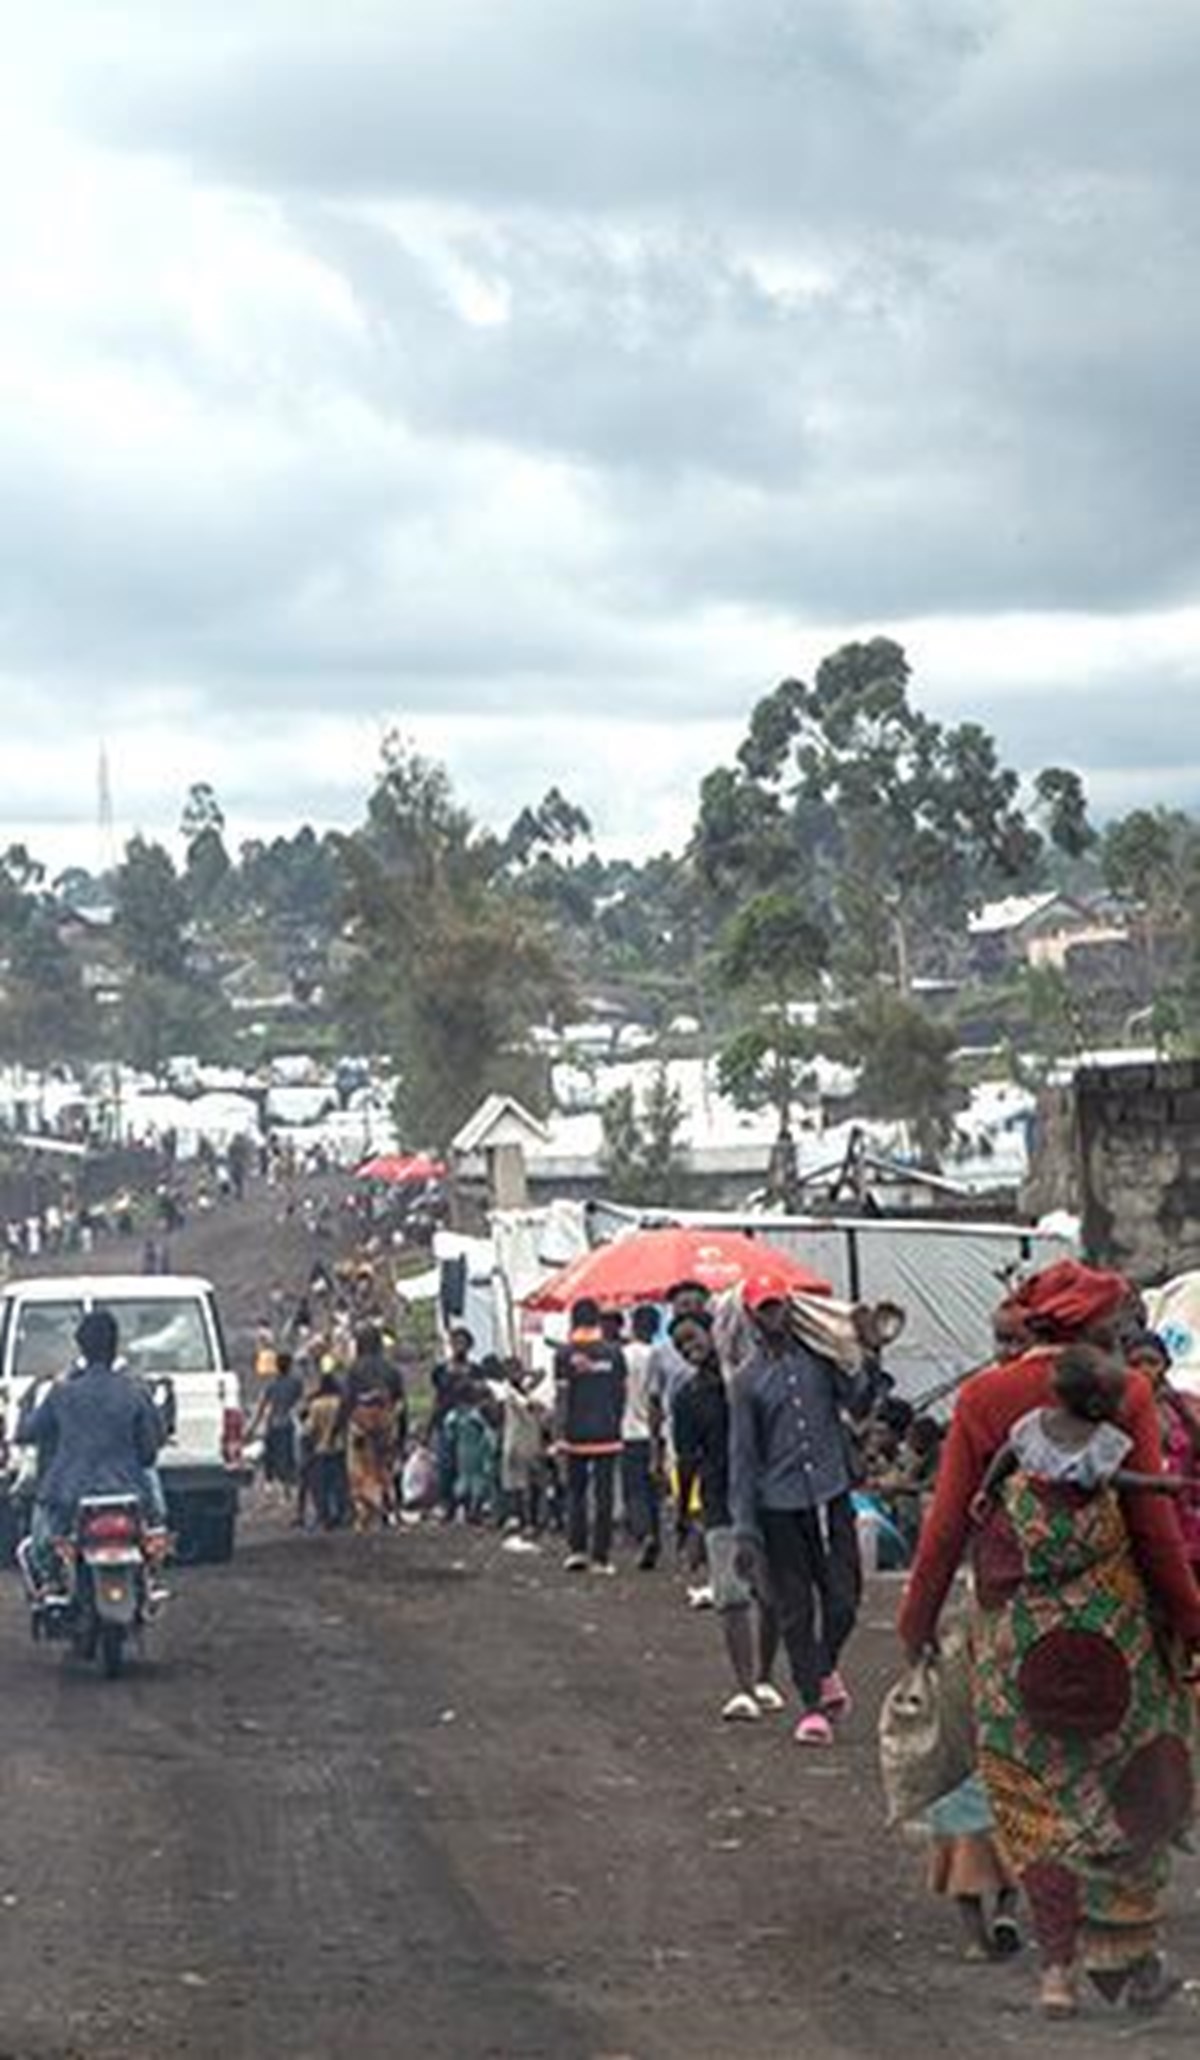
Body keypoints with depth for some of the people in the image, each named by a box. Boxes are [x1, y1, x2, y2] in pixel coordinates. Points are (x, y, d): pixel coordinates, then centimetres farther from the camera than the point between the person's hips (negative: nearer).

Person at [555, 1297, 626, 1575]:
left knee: (575, 1492, 12)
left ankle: (576, 1549, 1)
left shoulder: (564, 1354, -5)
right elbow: (621, 1394, 4)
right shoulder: (613, 1353, -1)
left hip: (575, 1434, 0)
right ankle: (601, 1557, 2)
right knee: (604, 1494, 4)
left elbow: (561, 1396, -4)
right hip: (607, 1434, 0)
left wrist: (561, 1431, 3)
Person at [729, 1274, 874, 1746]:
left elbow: (857, 1406, 7)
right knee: (796, 1609, 0)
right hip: (780, 1505, -1)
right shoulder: (747, 1380, 2)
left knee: (843, 1596, -1)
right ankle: (813, 1705, 7)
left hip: (831, 1494, 1)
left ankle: (826, 1668, 27)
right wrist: (745, 1529, -3)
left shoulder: (819, 1357, 8)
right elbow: (742, 1456, 2)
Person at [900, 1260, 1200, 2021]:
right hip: (1114, 1616, -2)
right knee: (1135, 1787, 12)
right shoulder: (1125, 1394, -5)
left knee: (1039, 1800, 9)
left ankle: (1059, 1966, 3)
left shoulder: (983, 1399, 0)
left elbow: (948, 1521, 0)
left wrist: (920, 1615, 11)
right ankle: (1123, 1950, 10)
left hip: (1014, 1627, 2)